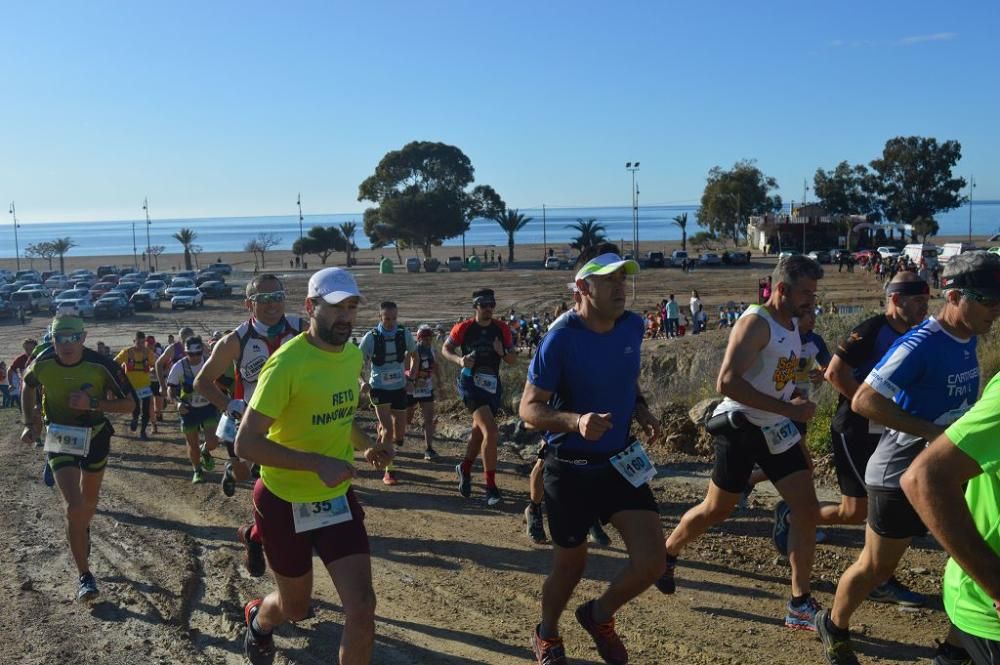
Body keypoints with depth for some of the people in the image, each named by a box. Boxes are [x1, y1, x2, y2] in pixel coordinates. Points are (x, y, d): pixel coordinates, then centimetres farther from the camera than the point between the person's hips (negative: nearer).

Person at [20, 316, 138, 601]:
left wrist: (93, 403, -31)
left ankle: (83, 531, 57)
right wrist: (29, 423, 3)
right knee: (74, 507, -13)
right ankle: (84, 575, -1)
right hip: (59, 439, 0)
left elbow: (130, 403, -17)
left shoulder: (102, 365, -23)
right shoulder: (42, 364, -16)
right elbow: (29, 385, 9)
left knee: (89, 501, 21)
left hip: (95, 437, 1)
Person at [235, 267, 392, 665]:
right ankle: (258, 618, 53)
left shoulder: (353, 354, -1)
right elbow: (246, 443, -25)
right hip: (284, 502, -5)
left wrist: (366, 446, 0)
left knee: (362, 609, -4)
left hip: (337, 498, 5)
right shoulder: (287, 362, -23)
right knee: (295, 608, 16)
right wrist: (317, 463, -33)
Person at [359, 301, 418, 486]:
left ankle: (382, 429, 41)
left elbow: (413, 355, 12)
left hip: (399, 388, 3)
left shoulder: (404, 334, -6)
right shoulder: (371, 337, -13)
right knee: (388, 429, -14)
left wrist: (410, 379, 5)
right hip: (379, 388, -3)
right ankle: (388, 471, 1)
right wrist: (363, 381, -20)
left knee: (400, 435, 6)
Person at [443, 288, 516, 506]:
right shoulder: (463, 328, -6)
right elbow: (445, 349, 5)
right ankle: (491, 487, -12)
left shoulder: (502, 329, 2)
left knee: (480, 431, 18)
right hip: (470, 384, -5)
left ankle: (465, 469, 44)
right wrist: (459, 359, -15)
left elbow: (513, 359, 6)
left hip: (493, 385, 5)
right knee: (491, 431, -19)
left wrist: (502, 352, -16)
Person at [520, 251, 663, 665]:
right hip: (571, 470, -5)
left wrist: (641, 410, -2)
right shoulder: (561, 339, -19)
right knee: (570, 567, 11)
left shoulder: (632, 326, -2)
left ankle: (599, 616, 29)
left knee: (651, 563, -3)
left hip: (620, 461, 5)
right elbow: (529, 409, -17)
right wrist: (575, 420, -35)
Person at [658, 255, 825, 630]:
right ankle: (665, 554, 34)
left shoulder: (792, 324, 10)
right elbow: (728, 382, -29)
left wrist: (794, 428, 18)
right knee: (716, 510, 6)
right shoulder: (755, 323, -18)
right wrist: (790, 409, -29)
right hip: (741, 429, -8)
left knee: (807, 510, 1)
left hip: (776, 430, 8)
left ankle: (800, 606, 10)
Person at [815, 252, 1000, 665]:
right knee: (877, 568, 8)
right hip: (901, 476, -7)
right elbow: (863, 401, -29)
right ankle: (834, 628, 31)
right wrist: (932, 431, -29)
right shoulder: (920, 346, -24)